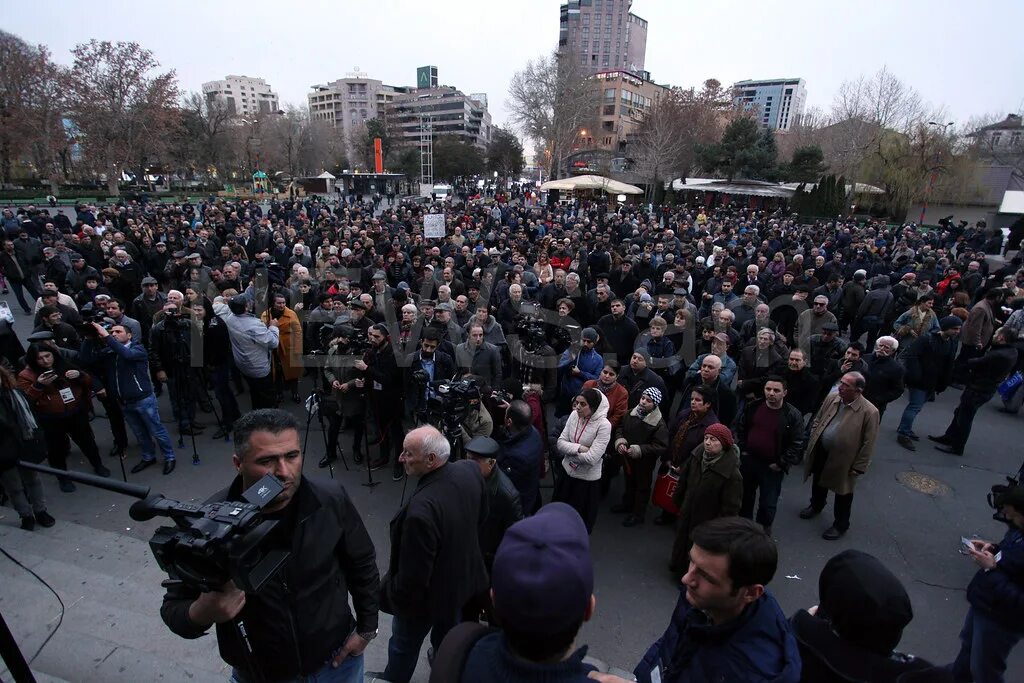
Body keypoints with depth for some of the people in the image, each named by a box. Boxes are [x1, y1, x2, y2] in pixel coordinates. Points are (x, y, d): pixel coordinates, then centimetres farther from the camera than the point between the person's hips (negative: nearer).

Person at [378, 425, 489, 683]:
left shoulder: (421, 509, -42)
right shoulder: (470, 470, -20)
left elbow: (413, 574, -29)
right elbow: (480, 516, 1)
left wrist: (391, 593, -9)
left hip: (427, 594, -6)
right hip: (463, 577, 6)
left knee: (403, 646, 26)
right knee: (447, 637, 32)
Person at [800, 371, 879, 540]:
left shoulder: (869, 412, -22)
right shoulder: (832, 398, -6)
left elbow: (868, 443, -17)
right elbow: (817, 420, 8)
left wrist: (858, 468, -14)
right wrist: (812, 441, 4)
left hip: (843, 459, -5)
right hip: (820, 453, 5)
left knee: (843, 494, 15)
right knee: (818, 483, 27)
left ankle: (840, 525, 36)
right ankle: (816, 506, 53)